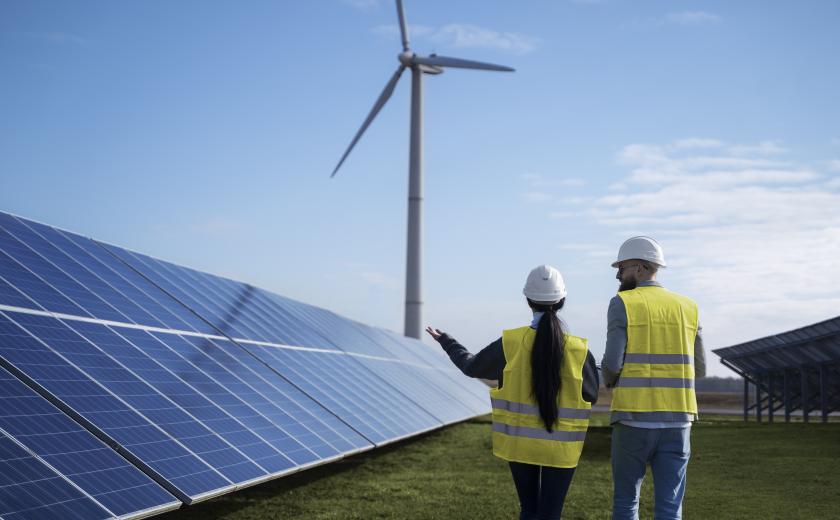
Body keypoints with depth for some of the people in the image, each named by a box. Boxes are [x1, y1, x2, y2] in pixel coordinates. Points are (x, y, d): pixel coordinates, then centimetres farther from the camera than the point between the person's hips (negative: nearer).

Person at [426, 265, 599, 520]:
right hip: (560, 446, -1)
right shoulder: (578, 350, -13)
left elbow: (472, 366, 5)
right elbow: (591, 395, 1)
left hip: (519, 441, 1)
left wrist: (444, 340, 21)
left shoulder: (510, 344, -11)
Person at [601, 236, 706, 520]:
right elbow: (698, 369, 12)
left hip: (634, 418, -3)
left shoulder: (622, 304, -4)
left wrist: (608, 380, 13)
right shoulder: (687, 308, 10)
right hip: (676, 420, 3)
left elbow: (612, 364, -11)